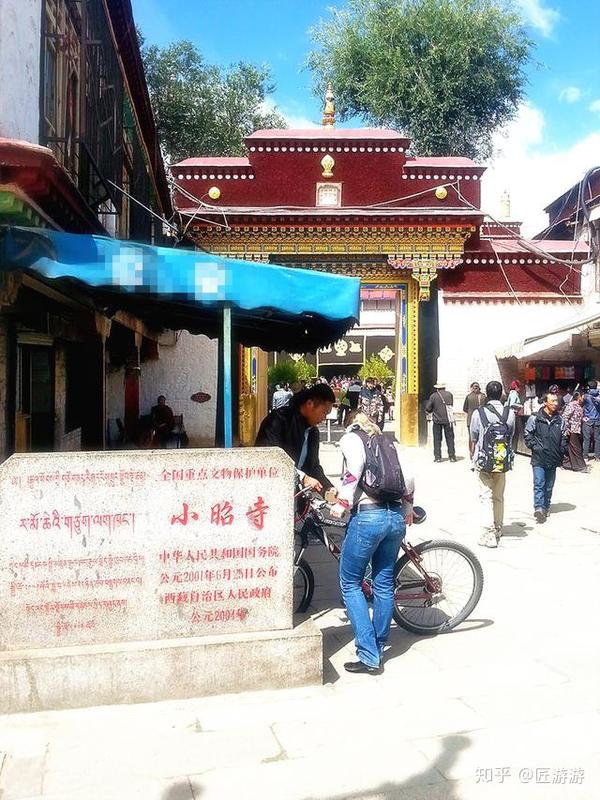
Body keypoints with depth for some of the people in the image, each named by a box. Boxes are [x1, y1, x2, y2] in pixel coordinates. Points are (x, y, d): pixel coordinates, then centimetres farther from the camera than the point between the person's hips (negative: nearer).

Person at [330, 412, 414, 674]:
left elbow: (354, 467, -15)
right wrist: (407, 511, 21)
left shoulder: (351, 438, 6)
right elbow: (408, 478, 10)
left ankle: (369, 657, 2)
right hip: (396, 517, 6)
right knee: (384, 585, 16)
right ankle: (379, 649, 26)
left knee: (350, 584, 6)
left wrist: (342, 503, -10)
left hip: (368, 516, -6)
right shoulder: (390, 442, 19)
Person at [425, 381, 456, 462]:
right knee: (450, 438, 8)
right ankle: (452, 456, 8)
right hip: (448, 420, 1)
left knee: (437, 439, 5)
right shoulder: (449, 395, 0)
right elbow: (451, 405, 11)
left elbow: (428, 409, -4)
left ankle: (437, 457, 4)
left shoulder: (433, 396, -6)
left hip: (437, 420, -1)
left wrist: (432, 411, 17)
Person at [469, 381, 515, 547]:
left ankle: (489, 534, -8)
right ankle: (498, 530, 28)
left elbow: (473, 440, -1)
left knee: (486, 497, 0)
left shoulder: (478, 413, -10)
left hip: (483, 461, -3)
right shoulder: (510, 413, -5)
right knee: (499, 497, 16)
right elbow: (511, 437, 4)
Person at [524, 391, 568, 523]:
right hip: (539, 458, -4)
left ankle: (546, 507, 26)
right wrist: (535, 446, -10)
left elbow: (563, 437, 15)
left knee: (549, 485, 13)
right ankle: (538, 508, -14)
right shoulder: (535, 418, -7)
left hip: (553, 459, 5)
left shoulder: (560, 420, 7)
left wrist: (562, 451, 6)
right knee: (539, 484, -10)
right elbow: (528, 434, -2)